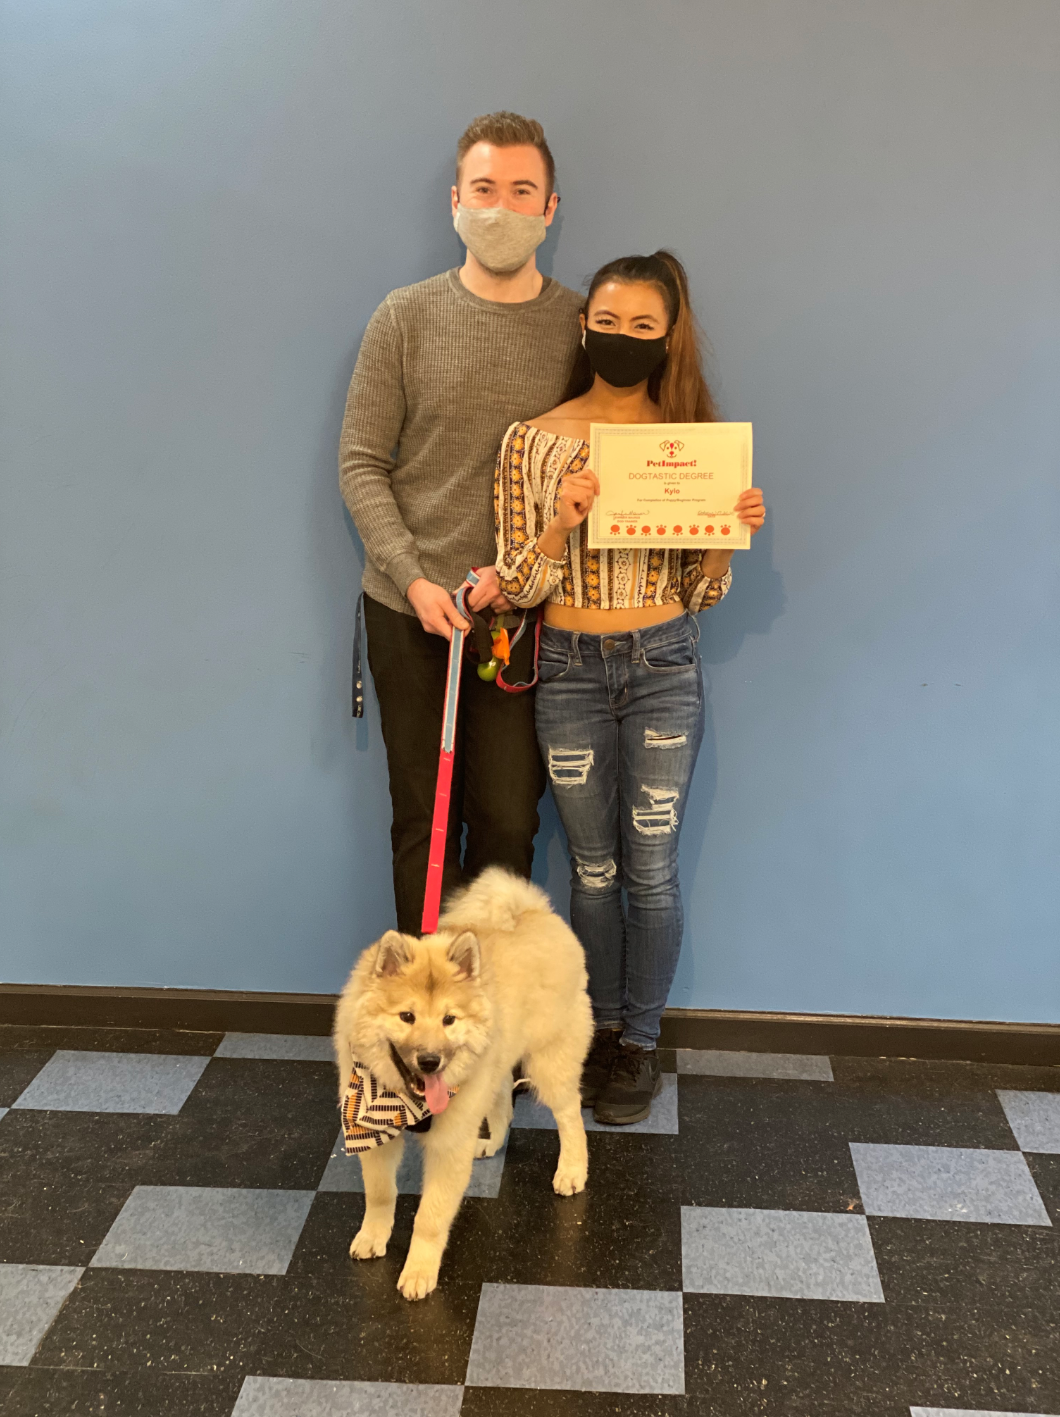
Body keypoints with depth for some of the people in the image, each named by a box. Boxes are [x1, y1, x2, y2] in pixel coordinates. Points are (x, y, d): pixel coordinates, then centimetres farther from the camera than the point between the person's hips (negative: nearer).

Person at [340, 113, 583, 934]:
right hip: (410, 610, 0)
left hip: (522, 612, 0)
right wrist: (413, 577, -11)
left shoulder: (583, 326, 1)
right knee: (424, 819, 10)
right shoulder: (405, 318, 1)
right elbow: (361, 463, 0)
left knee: (509, 820, 4)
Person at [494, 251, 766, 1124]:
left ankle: (640, 1042, 22)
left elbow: (705, 591, 6)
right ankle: (605, 1027, 31)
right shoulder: (534, 441, -3)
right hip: (569, 669, 0)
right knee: (593, 868, 11)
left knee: (651, 869, 4)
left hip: (664, 667, 0)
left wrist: (731, 531, -13)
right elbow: (520, 587, -4)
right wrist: (559, 522, -20)